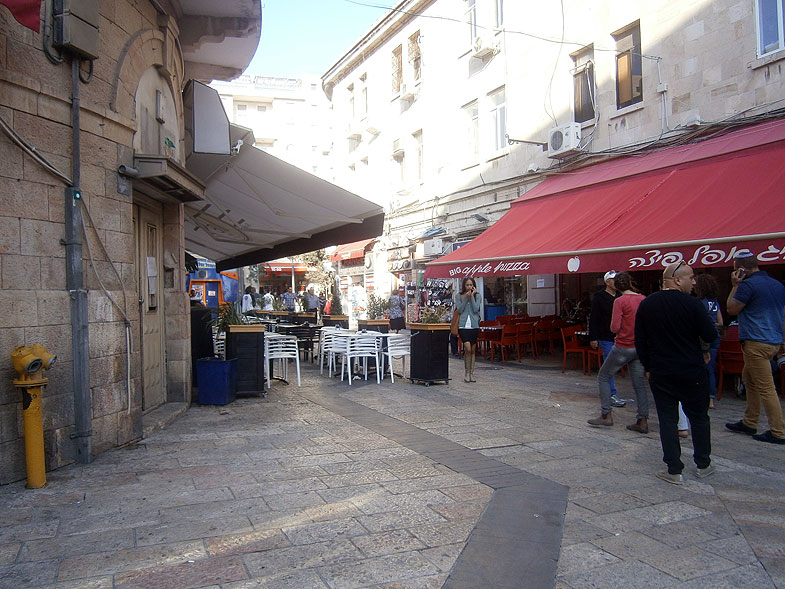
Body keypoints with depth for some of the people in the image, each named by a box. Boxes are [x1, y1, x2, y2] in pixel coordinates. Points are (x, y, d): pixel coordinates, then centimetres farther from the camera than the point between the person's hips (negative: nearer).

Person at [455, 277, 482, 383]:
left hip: (474, 325, 2)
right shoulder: (459, 296, 6)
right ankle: (466, 372, 1)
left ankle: (472, 373, 17)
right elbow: (459, 310, -3)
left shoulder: (478, 296, 7)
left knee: (473, 350, 7)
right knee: (468, 348, -13)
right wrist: (466, 298, -9)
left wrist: (472, 296, -8)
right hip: (463, 325, -2)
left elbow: (476, 309, -6)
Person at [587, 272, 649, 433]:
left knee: (604, 377, 9)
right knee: (639, 383, 11)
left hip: (623, 346, -6)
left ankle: (606, 415, 7)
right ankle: (642, 421, 11)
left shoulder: (620, 301, -13)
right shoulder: (643, 299, 3)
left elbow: (615, 327, -17)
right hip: (639, 347, 6)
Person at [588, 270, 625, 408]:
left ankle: (608, 392, 23)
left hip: (618, 338, 6)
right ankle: (611, 395, -2)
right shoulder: (599, 298, -6)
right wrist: (593, 338, -12)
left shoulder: (620, 297, 11)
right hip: (606, 338, -6)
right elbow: (593, 319, -8)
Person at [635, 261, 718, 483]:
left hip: (661, 373, 2)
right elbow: (711, 335, -10)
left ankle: (674, 470, 8)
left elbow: (640, 340, 3)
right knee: (699, 417, 15)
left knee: (667, 419, 7)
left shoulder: (646, 305, 0)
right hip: (692, 372, -2)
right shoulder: (692, 304, -12)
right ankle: (703, 465, 26)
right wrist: (703, 349, 13)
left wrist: (648, 367, 12)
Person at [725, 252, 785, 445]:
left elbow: (732, 309, -4)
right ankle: (749, 423, 26)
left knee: (765, 388, -5)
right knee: (749, 379, 20)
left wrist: (735, 286, 1)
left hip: (756, 342, -9)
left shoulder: (748, 285, -14)